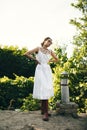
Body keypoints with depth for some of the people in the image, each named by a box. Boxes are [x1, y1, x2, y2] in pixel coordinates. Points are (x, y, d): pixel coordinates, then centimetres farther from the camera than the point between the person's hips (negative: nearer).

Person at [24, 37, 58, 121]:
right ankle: (45, 112, -14)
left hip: (48, 70, 5)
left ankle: (43, 109, 18)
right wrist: (35, 59, -3)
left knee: (46, 89, 6)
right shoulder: (38, 49, -1)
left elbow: (56, 59, 24)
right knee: (43, 89, -13)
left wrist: (49, 61, 12)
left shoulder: (50, 51, 11)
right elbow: (26, 54, -6)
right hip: (40, 70, -5)